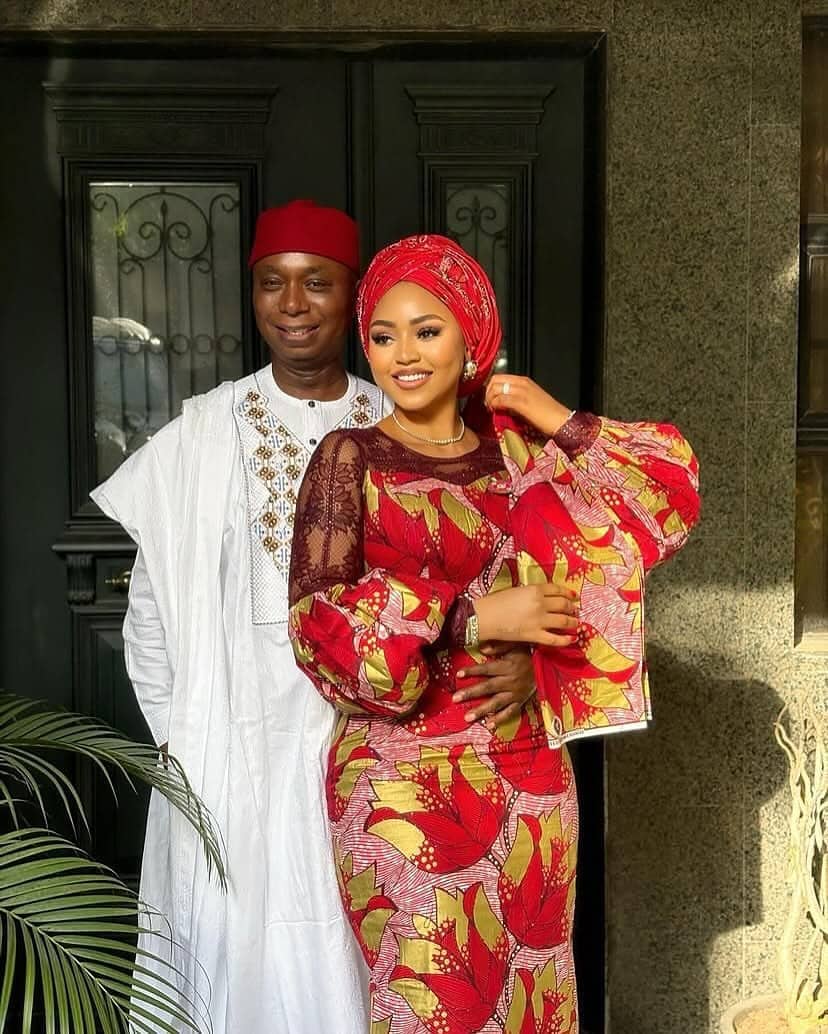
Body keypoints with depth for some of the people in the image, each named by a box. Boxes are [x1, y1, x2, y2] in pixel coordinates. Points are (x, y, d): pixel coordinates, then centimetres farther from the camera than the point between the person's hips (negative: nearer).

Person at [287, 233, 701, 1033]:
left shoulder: (516, 452, 6)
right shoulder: (351, 458, -5)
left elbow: (669, 500, 6)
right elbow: (318, 624, -13)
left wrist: (562, 424, -3)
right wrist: (476, 618, -18)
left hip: (528, 768, 4)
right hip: (406, 776, -3)